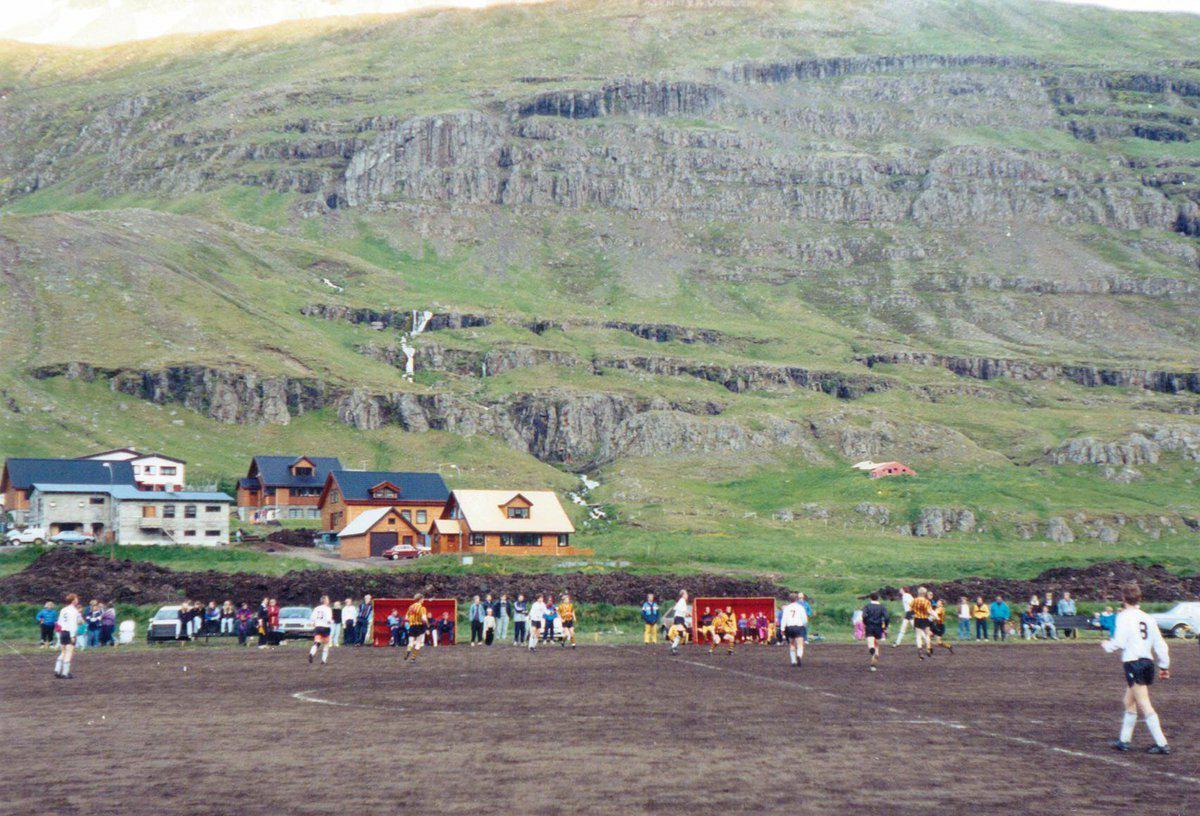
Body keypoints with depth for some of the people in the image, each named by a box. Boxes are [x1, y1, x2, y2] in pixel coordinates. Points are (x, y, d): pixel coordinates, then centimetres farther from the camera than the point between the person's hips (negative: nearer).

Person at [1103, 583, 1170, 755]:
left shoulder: (1124, 616, -8)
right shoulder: (1148, 618, 11)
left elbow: (1119, 642, -14)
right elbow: (1159, 643, 11)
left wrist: (1107, 645, 6)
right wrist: (1164, 665, 18)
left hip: (1133, 662, -7)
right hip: (1148, 662, 7)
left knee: (1144, 706, -7)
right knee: (1129, 702, 18)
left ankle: (1162, 743, -12)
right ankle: (1124, 740, 25)